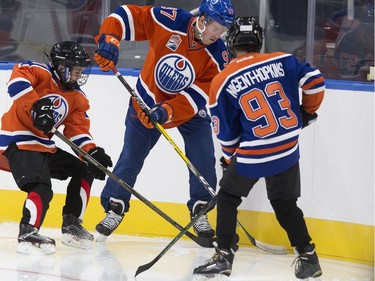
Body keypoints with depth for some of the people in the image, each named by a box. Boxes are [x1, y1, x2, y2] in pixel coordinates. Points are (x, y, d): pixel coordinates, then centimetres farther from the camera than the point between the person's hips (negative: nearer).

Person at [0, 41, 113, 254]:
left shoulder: (78, 99, 12)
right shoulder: (41, 74, -9)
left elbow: (78, 130, 5)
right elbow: (18, 77, -28)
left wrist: (93, 152, -14)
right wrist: (36, 106, -37)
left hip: (45, 146, 9)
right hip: (19, 142, -9)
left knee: (85, 170, 12)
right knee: (42, 188, -27)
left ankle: (71, 225, 13)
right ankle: (28, 233, -28)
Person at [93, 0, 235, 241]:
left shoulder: (217, 55, -22)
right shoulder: (170, 22, -26)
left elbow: (198, 96, -25)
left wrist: (167, 112, -38)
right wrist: (109, 40, -35)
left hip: (189, 110, 1)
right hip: (147, 101, -1)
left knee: (203, 160, -9)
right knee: (131, 157, 2)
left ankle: (200, 210, 10)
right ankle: (115, 208, 19)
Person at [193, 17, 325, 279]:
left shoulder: (222, 83, -3)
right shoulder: (282, 62, 1)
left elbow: (226, 133, 3)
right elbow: (314, 80, -2)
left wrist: (230, 160, 19)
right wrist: (308, 111, 17)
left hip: (253, 154, -3)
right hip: (288, 150, 3)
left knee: (228, 197, 18)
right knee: (285, 203, 21)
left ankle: (223, 256, 10)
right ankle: (308, 257, 18)